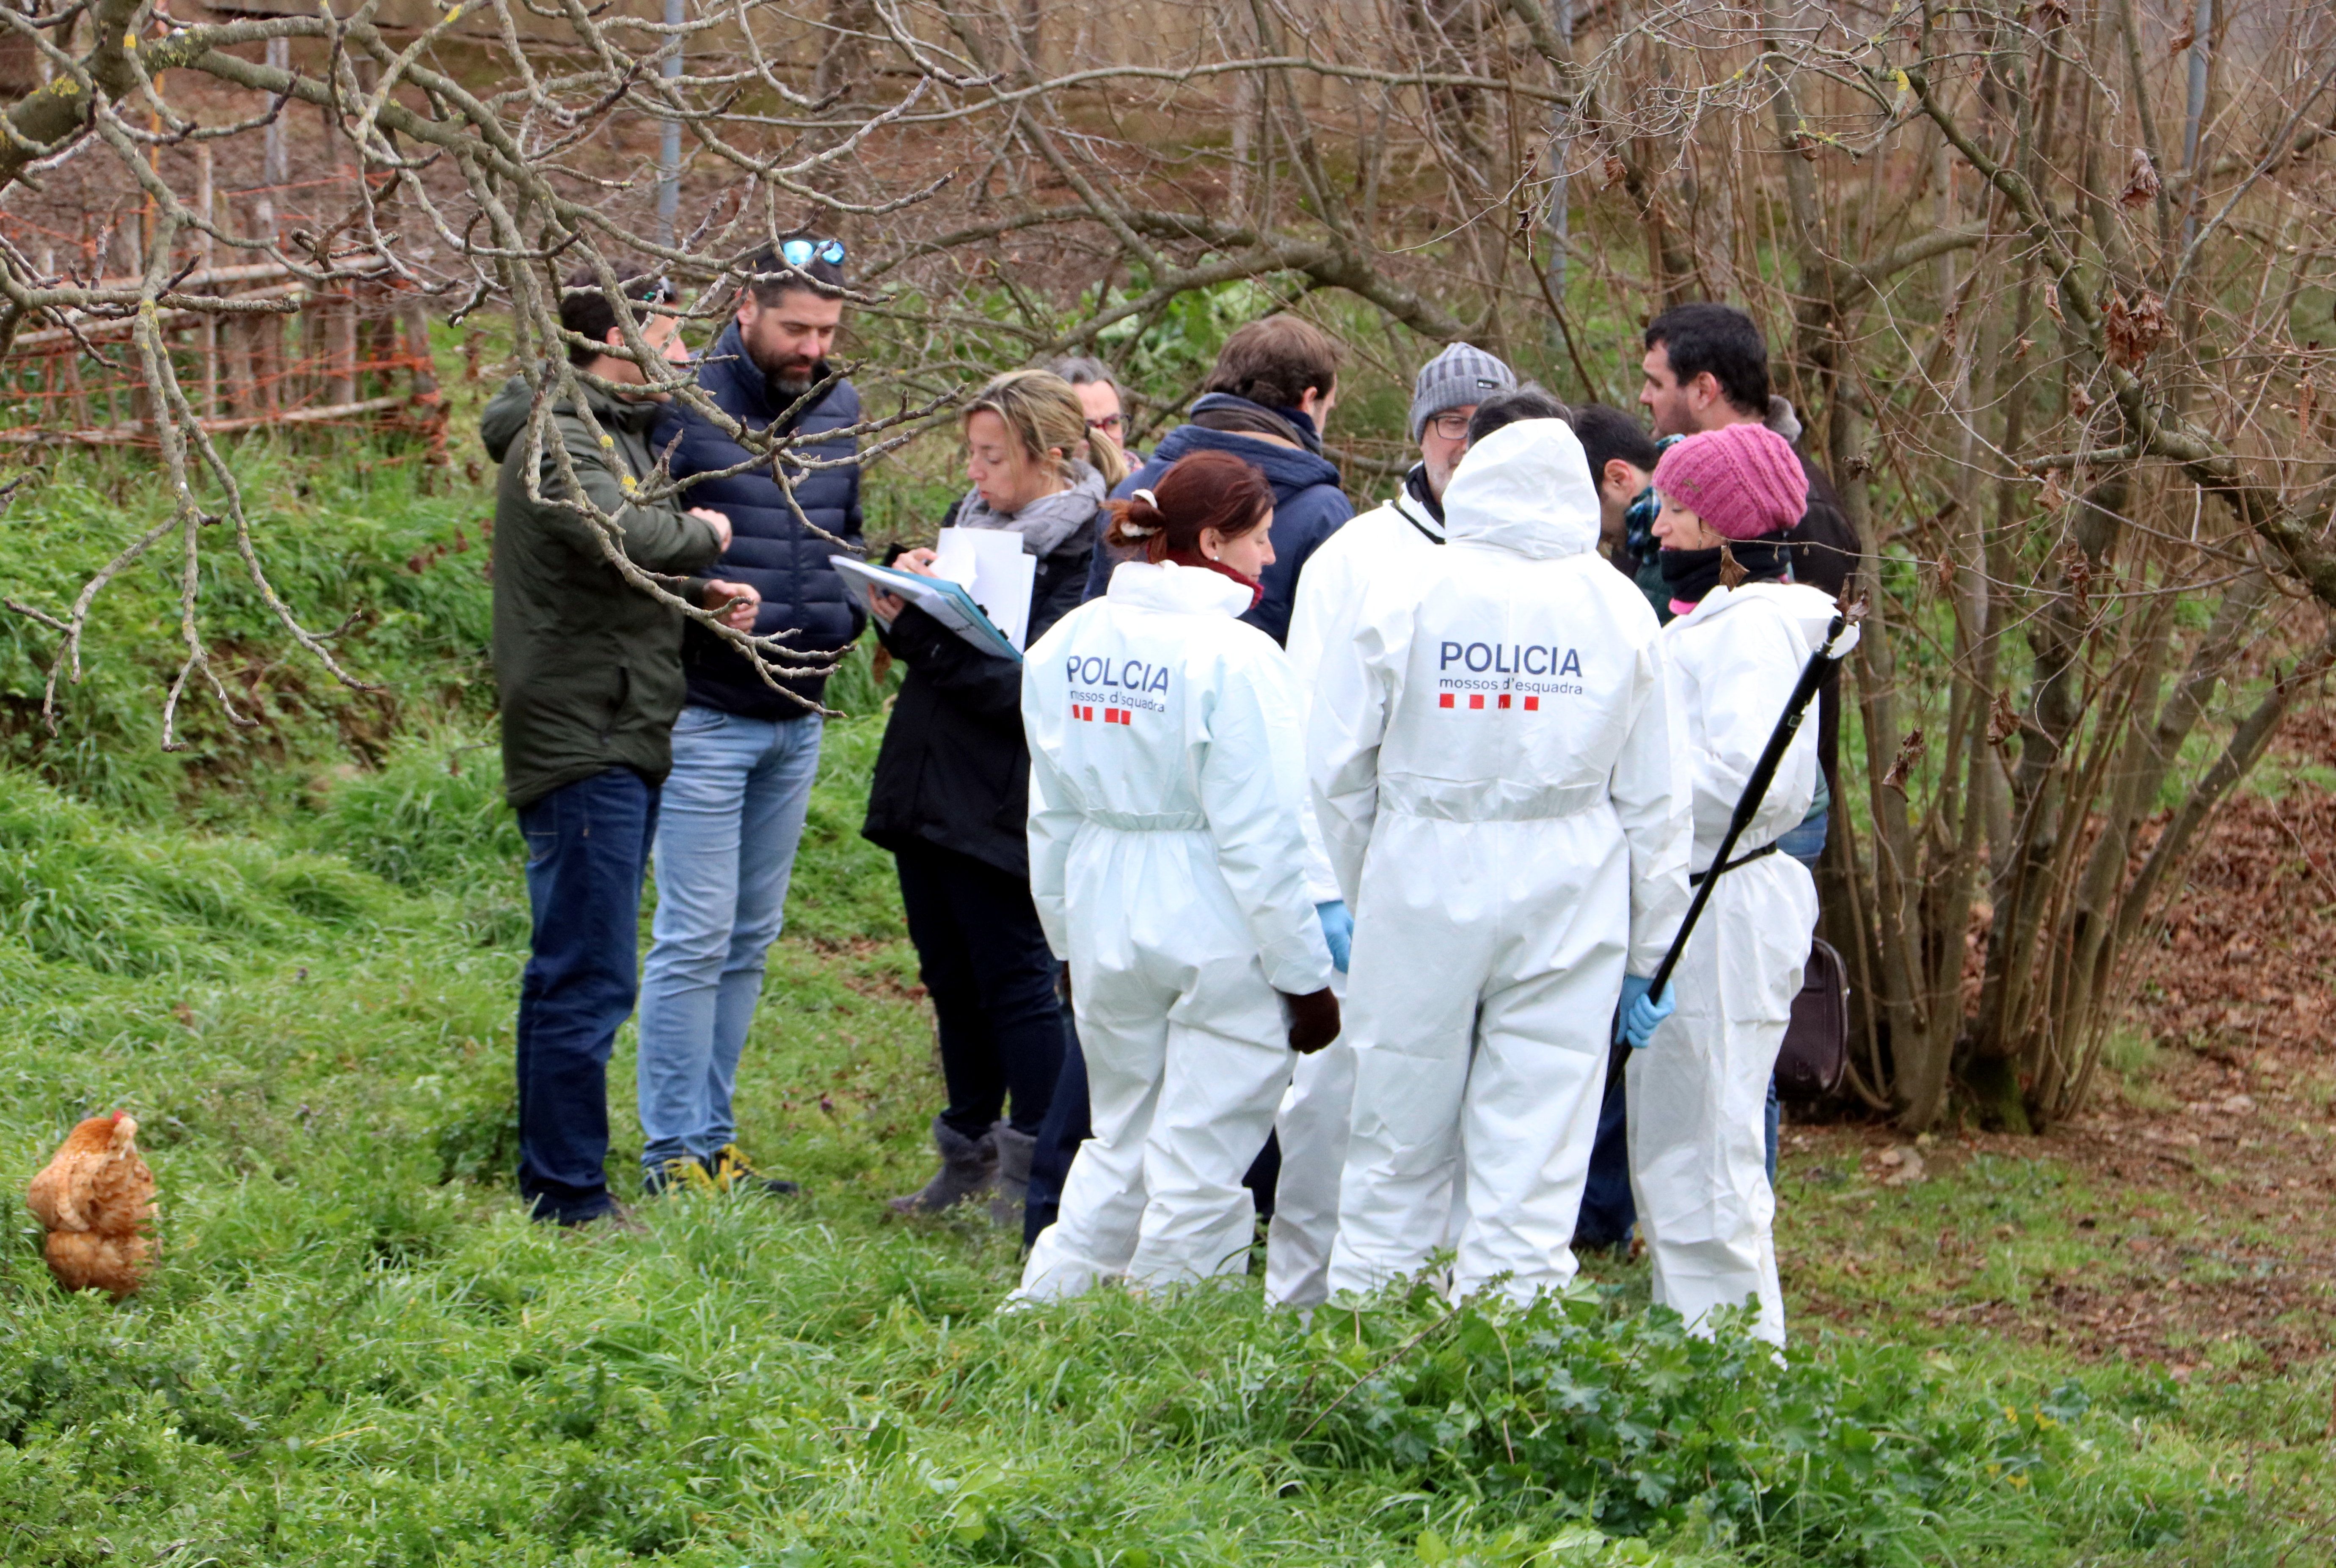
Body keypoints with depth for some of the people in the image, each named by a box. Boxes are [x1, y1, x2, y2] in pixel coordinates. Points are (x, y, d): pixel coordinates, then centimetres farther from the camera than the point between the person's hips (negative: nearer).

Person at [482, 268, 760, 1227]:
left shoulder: (617, 433, 20)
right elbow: (619, 538, -33)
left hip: (620, 745, 11)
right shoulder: (559, 442, -14)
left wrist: (700, 593, 9)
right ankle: (570, 1197, -5)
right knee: (587, 979, -9)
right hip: (580, 744, -11)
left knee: (572, 974, 16)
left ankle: (554, 1185, 23)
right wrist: (702, 533, -13)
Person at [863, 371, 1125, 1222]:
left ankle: (1035, 1174, 4)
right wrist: (902, 613, -6)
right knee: (952, 982, 15)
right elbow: (927, 644, 16)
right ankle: (969, 1156, 26)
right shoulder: (972, 518, 12)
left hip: (1004, 802, -8)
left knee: (1015, 981, -3)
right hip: (925, 789, 8)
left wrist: (927, 626, -23)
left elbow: (1028, 687, -19)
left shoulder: (1086, 552, -12)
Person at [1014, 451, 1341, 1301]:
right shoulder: (1235, 657, -16)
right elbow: (1261, 836, -15)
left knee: (1121, 1145, 21)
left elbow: (1051, 816, 12)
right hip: (1220, 935, -6)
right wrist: (1306, 974, -8)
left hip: (1105, 921, 6)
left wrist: (1071, 942, 22)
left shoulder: (1066, 645, 4)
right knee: (1201, 1164, 4)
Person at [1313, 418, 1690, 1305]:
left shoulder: (1402, 597, -3)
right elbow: (1654, 798, 6)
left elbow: (1338, 767, 0)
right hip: (1567, 898, 1)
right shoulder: (1620, 611, 3)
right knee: (1538, 1140, 3)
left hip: (1421, 884, 0)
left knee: (1400, 1140, 8)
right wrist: (1652, 948, 12)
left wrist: (1351, 897, 12)